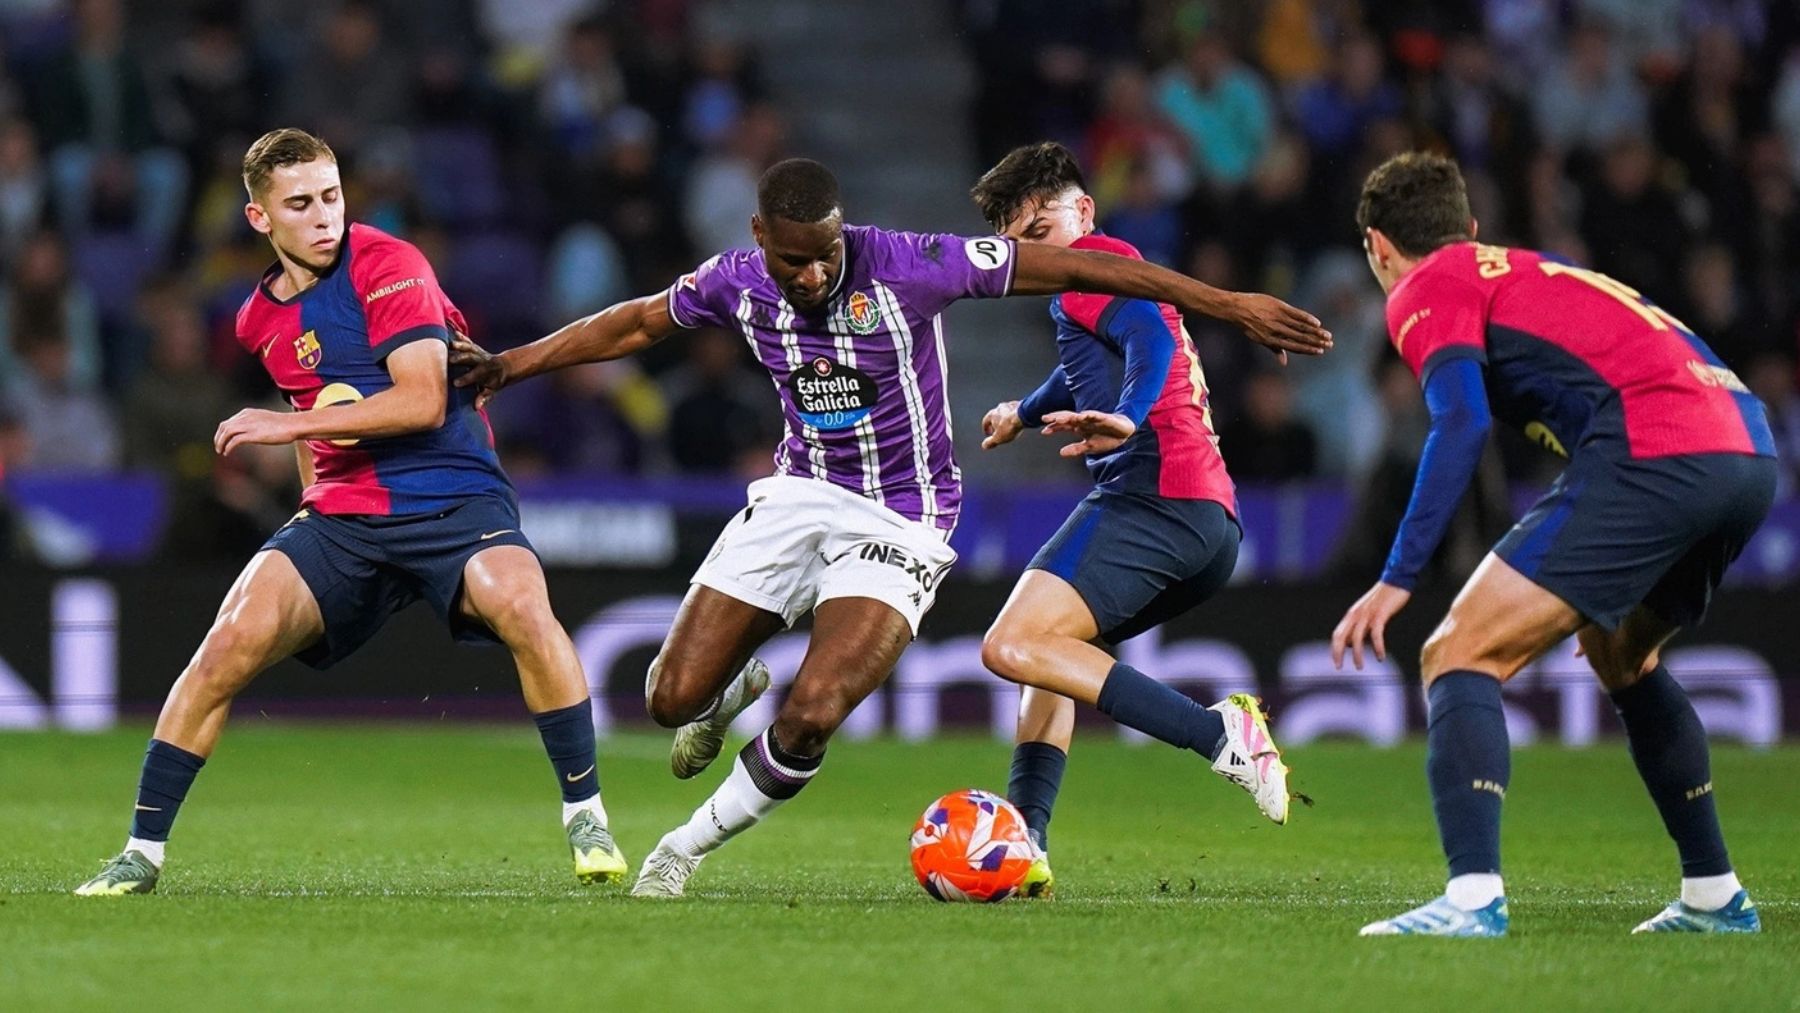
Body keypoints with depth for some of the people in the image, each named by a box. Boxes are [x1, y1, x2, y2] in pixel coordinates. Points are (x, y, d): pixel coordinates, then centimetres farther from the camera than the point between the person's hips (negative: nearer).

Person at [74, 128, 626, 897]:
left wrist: (290, 424, -20)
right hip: (340, 517, 5)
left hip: (454, 500, -4)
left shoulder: (388, 267, -10)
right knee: (231, 643, -17)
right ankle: (142, 852, -7)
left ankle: (585, 817, -15)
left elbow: (422, 401, -21)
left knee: (522, 609, -34)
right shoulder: (260, 319, 11)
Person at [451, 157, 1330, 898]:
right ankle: (733, 694, 37)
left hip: (897, 524, -4)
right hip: (798, 496, 4)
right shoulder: (737, 283, -8)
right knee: (673, 698, -2)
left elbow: (1073, 267, -18)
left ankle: (688, 846, 5)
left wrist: (1231, 306, -19)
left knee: (810, 719, -22)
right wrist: (509, 365, 16)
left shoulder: (906, 267, -21)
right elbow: (636, 325, 13)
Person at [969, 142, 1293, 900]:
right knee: (1048, 647, 24)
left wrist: (1129, 417, -38)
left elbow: (1152, 338, -19)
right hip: (1213, 523, 11)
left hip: (1154, 492, -11)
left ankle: (1219, 733, -28)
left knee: (1014, 646, -21)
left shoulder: (1089, 266, 1)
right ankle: (1023, 842, 9)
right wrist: (1026, 411, 71)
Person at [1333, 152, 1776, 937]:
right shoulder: (1536, 272, 34)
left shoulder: (1428, 290, 10)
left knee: (1459, 657, -6)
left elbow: (1461, 424, -8)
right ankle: (1714, 897, 32)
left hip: (1653, 453, -8)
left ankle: (1473, 898, -23)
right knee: (1622, 658, 32)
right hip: (1750, 454, 8)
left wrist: (1397, 579, -10)